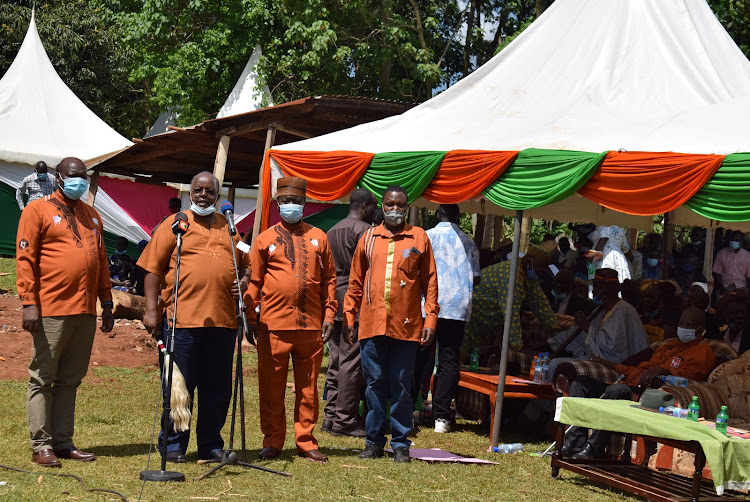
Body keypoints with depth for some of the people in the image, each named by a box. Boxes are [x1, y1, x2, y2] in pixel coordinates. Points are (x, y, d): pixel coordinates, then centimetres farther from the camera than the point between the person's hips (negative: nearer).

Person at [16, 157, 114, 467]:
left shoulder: (91, 215, 18)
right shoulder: (38, 210, -1)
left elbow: (101, 261, 21)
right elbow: (25, 259, -6)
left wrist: (106, 302, 16)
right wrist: (29, 302, -13)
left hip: (86, 313, 6)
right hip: (51, 310, -6)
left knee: (70, 380, 9)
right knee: (42, 380, 0)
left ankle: (63, 442, 15)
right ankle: (41, 445, 4)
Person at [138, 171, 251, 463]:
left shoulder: (229, 229, 17)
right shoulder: (175, 225, 5)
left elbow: (245, 264, 26)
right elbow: (153, 269, 2)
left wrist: (244, 281, 4)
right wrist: (151, 310, -5)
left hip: (223, 320, 4)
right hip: (181, 318, -4)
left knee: (218, 387, 8)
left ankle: (211, 445, 18)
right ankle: (173, 445, 11)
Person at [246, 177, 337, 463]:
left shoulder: (318, 238, 12)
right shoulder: (265, 239, 7)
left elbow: (329, 278, 12)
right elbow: (253, 281, 5)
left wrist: (329, 315, 4)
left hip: (311, 325, 2)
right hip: (274, 325, -1)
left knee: (308, 386, 6)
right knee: (272, 388, 3)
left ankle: (305, 442, 15)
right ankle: (272, 442, 13)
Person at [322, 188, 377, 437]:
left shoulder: (332, 232, 18)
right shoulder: (364, 230, -8)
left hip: (333, 304, 8)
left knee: (336, 361, 11)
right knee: (352, 362, -6)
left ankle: (331, 415, 12)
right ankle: (345, 420, -6)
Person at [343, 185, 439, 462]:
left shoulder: (419, 238, 7)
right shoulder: (368, 238, 11)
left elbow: (430, 282, 5)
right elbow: (356, 281, 14)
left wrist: (430, 319, -2)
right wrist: (349, 317, 8)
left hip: (406, 326, -2)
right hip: (371, 323, 2)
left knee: (400, 385, 2)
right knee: (374, 384, 5)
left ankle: (401, 443, 10)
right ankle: (374, 441, 14)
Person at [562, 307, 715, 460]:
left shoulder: (702, 351, 7)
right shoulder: (667, 346, 34)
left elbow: (688, 374, -13)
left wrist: (662, 370, -31)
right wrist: (611, 364, 32)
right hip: (630, 387, 9)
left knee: (616, 390, -39)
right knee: (580, 382, -4)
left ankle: (593, 448, -36)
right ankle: (575, 443, -18)